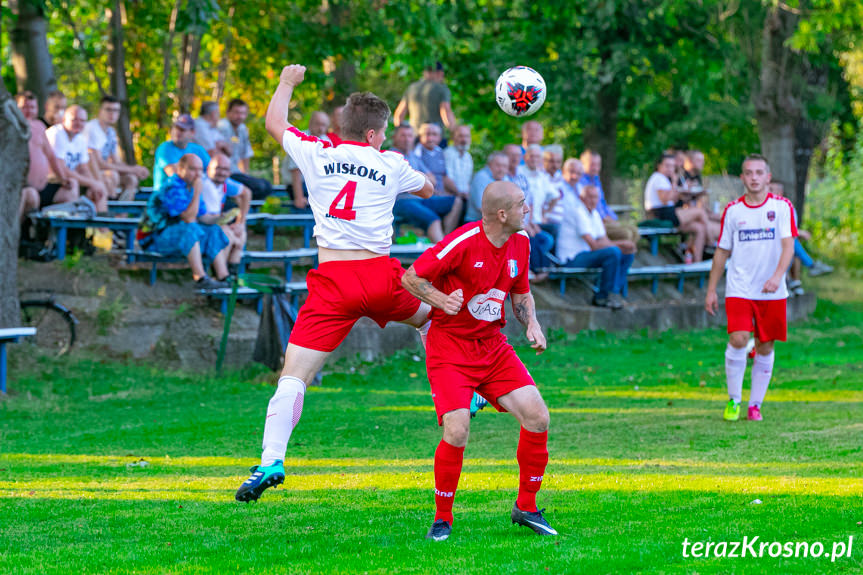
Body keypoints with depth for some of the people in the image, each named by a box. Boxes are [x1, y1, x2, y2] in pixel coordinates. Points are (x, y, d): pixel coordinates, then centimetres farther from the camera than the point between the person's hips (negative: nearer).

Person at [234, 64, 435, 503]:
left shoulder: (316, 154, 5)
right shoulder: (391, 164, 8)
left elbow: (274, 124, 24)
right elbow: (427, 189, 30)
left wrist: (287, 82, 40)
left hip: (333, 281, -1)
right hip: (380, 274, 1)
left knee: (295, 373, -4)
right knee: (432, 315, 33)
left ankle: (271, 461, -18)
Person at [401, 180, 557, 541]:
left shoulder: (520, 243, 3)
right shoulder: (464, 242, -19)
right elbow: (411, 277, -13)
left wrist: (532, 325, -1)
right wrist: (440, 300, -29)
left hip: (493, 345, 6)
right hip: (449, 345, -6)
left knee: (537, 417, -8)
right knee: (456, 432, -21)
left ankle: (526, 507, 10)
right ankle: (442, 518, 1)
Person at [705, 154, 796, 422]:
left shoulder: (782, 207, -1)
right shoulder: (732, 210, 4)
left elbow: (788, 246, -10)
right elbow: (722, 252, 12)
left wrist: (777, 276, -27)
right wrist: (711, 290, 11)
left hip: (772, 292, 0)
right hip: (739, 289, 0)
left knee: (765, 348, 4)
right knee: (738, 340, -16)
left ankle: (755, 405, 17)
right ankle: (733, 400, -1)